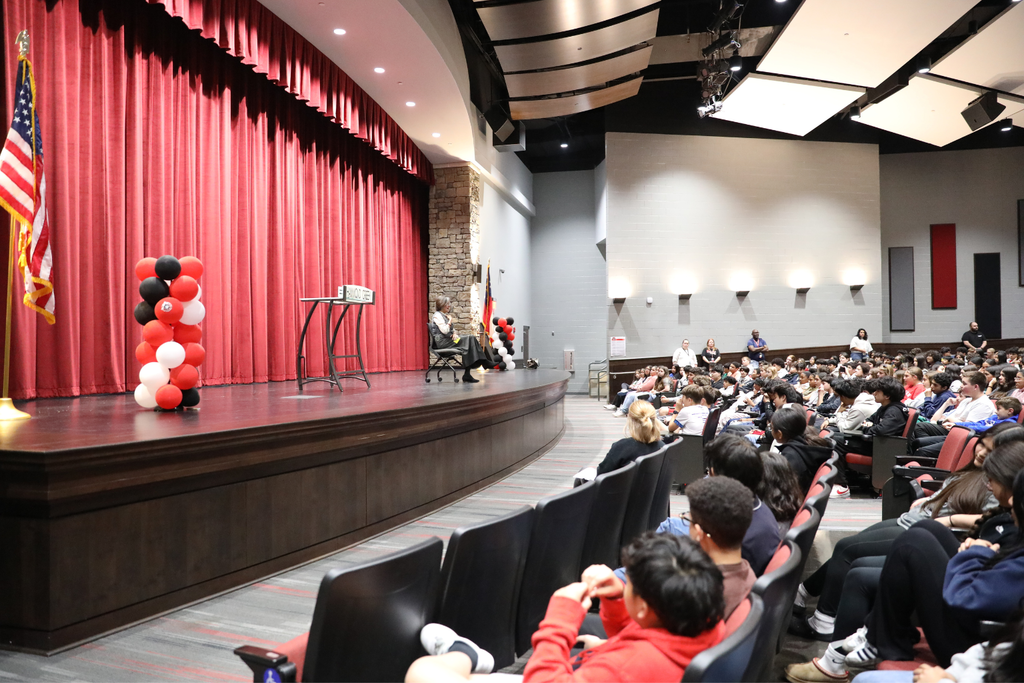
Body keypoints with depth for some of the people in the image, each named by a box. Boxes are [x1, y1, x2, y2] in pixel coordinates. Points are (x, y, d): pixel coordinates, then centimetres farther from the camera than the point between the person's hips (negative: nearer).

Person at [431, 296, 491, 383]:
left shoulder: (445, 315, 24)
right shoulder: (437, 315, -7)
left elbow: (451, 329, 25)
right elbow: (444, 331, -18)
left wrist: (454, 334, 2)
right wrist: (450, 320, -7)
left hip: (449, 339, 9)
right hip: (443, 342, -9)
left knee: (471, 339, -14)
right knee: (470, 340, -20)